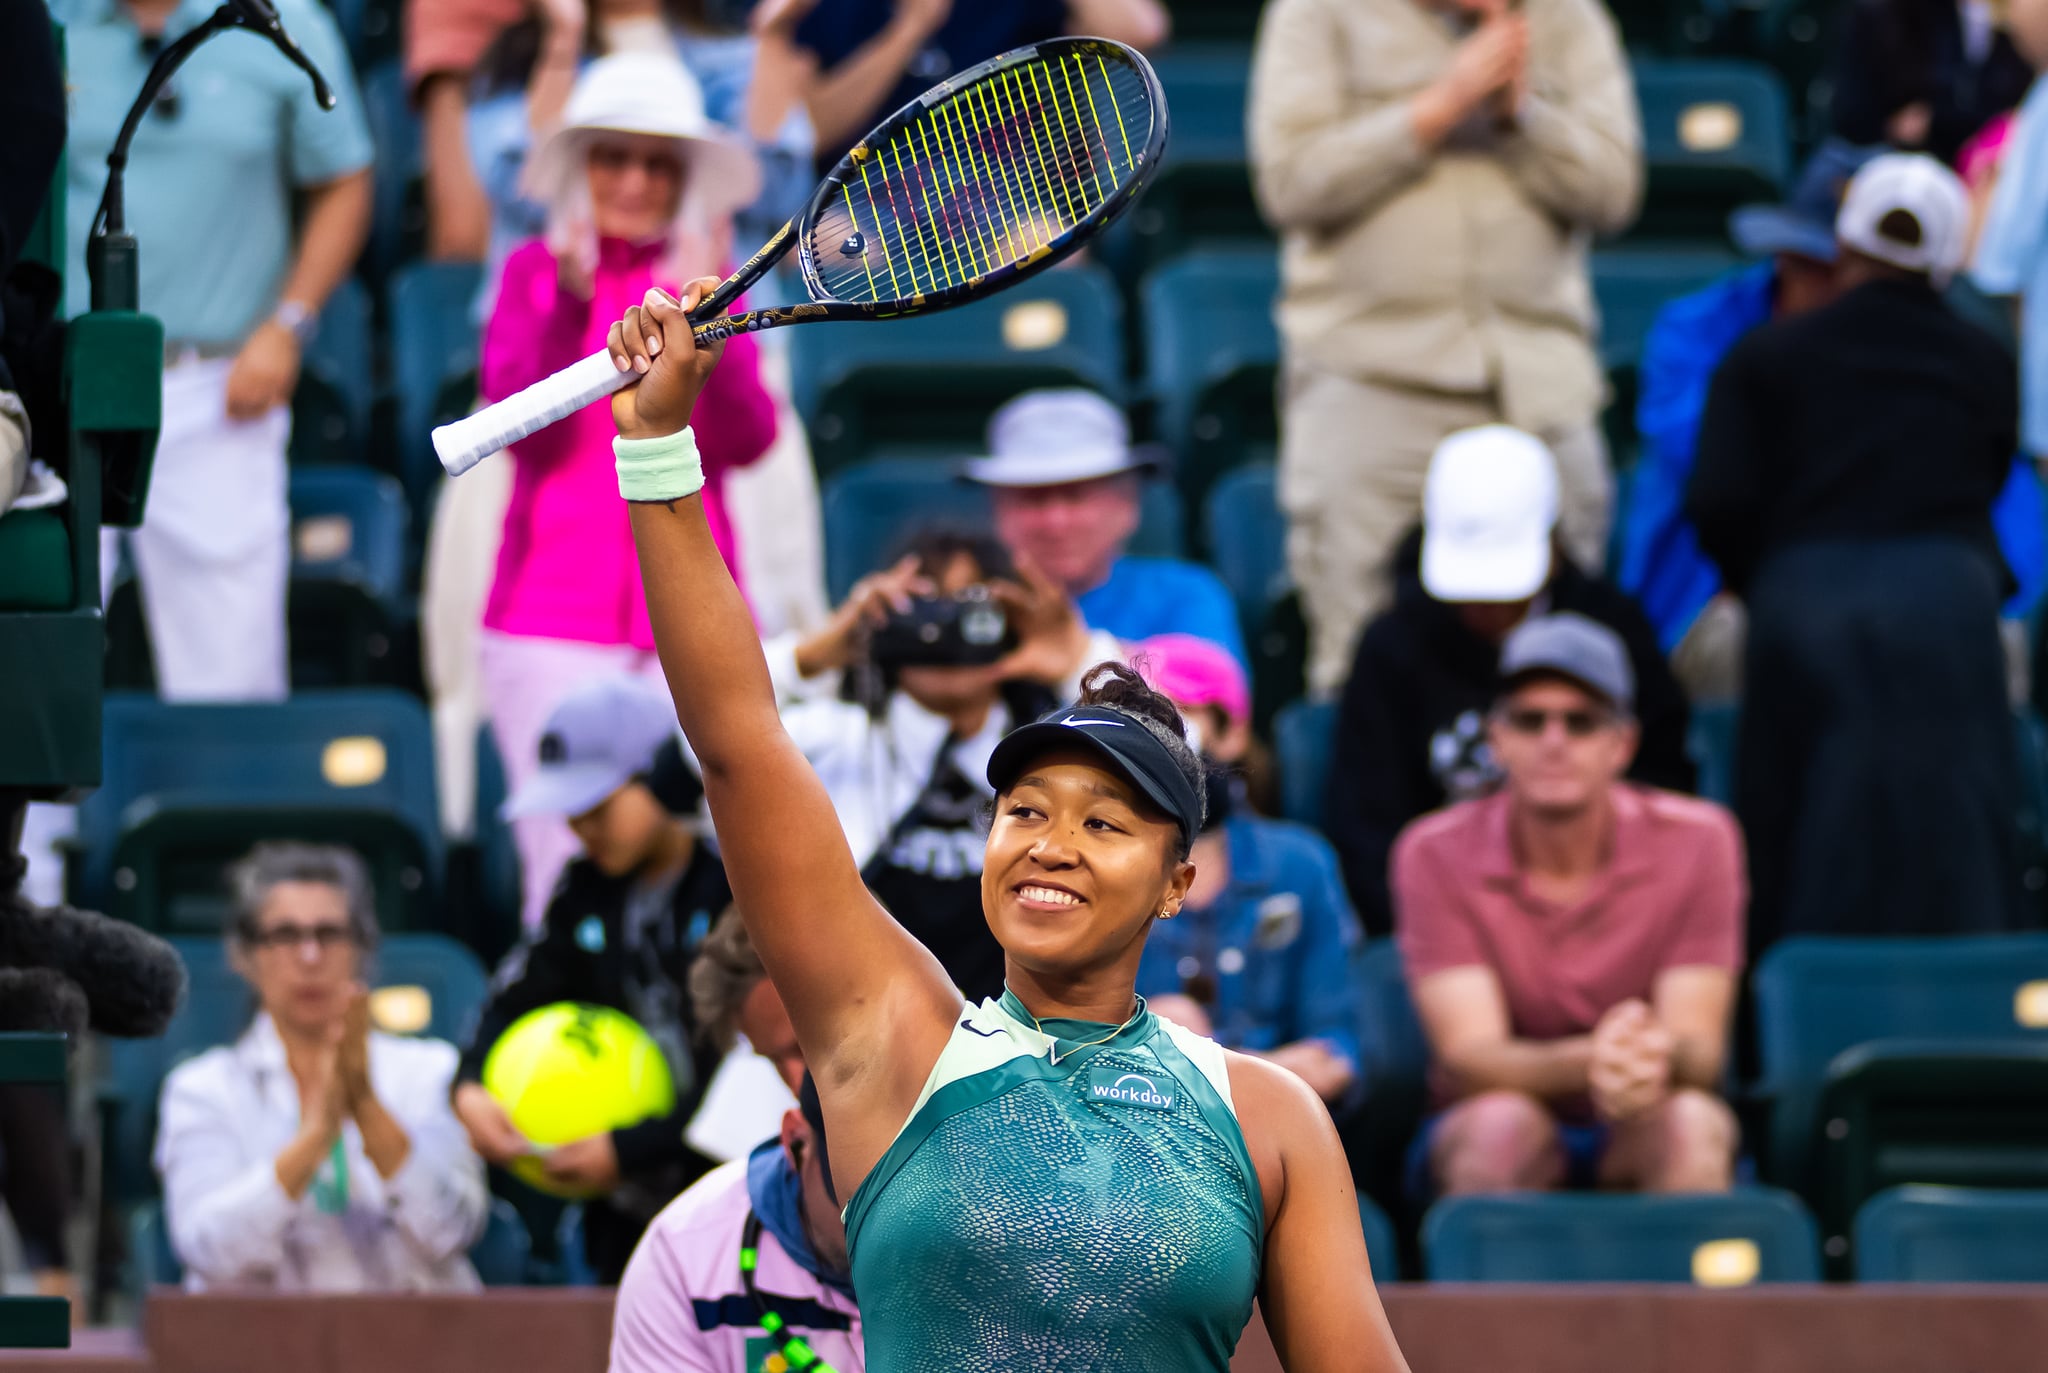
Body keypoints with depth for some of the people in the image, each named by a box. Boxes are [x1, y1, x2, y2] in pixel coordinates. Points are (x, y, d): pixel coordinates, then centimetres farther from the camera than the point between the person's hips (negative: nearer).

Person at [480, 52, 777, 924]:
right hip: (552, 610, -1)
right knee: (568, 859, -7)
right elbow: (519, 419, -5)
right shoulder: (535, 273, 9)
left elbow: (745, 441, 0)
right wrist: (571, 305, -18)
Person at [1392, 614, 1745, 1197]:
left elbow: (1700, 1053, -13)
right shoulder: (1435, 854, -8)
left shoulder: (1697, 839, -6)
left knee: (1692, 1123, -32)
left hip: (1638, 1140, 1)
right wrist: (1588, 1061, -40)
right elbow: (1468, 1055, -17)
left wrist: (1659, 1058, -40)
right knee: (1501, 1124, -34)